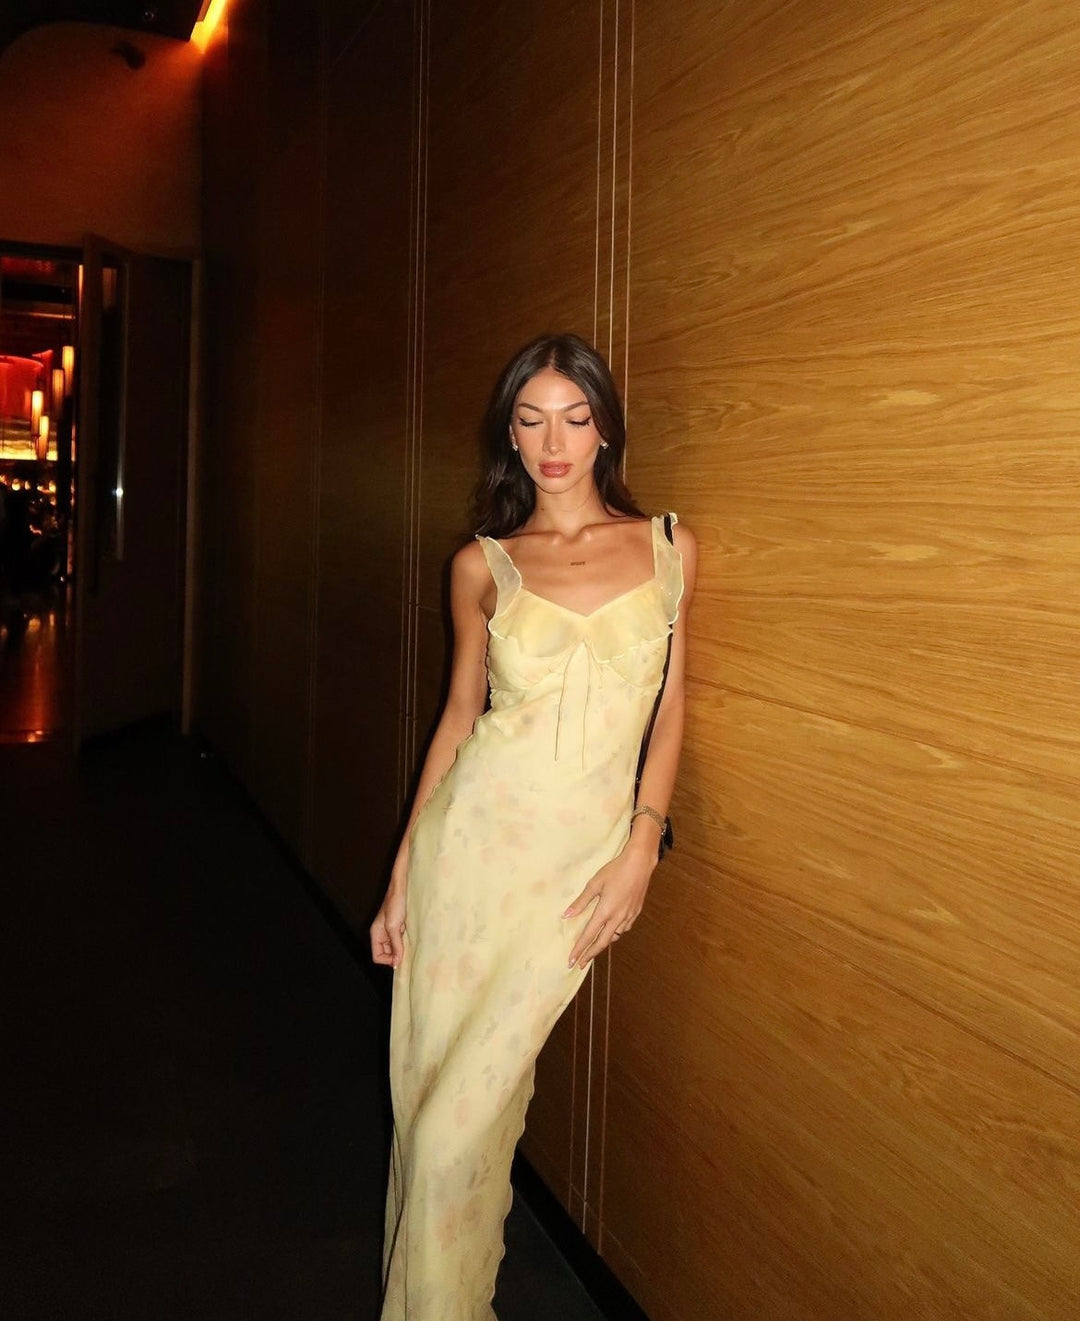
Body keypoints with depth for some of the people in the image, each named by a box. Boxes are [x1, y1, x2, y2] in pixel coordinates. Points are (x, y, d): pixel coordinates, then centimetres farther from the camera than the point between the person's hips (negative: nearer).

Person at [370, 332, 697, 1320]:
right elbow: (460, 713, 8)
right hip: (469, 836, 2)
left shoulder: (670, 548, 2)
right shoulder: (483, 565, 3)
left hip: (581, 857, -1)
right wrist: (402, 873, 6)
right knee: (428, 1082, 10)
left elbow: (669, 706, 6)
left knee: (465, 1116, 0)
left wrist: (641, 847, -5)